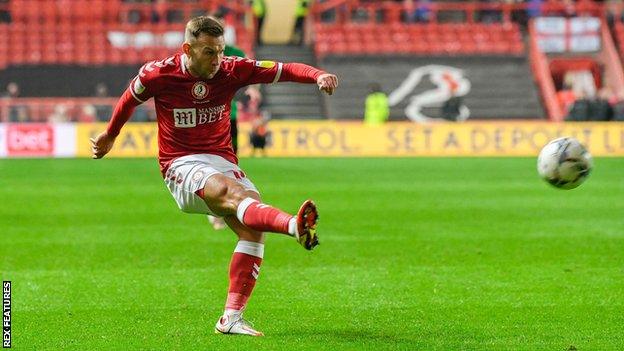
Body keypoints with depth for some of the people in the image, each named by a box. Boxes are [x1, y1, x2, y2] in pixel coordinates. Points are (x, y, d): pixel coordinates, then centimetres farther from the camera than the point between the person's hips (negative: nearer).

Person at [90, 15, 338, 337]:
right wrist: (110, 135, 32)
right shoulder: (158, 74, -5)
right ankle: (295, 226, -66)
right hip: (181, 166, -5)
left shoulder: (231, 70, 0)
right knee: (231, 191, -36)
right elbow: (129, 100, 15)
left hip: (222, 161, 5)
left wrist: (318, 76, -25)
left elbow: (285, 70, -4)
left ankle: (231, 317, -18)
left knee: (253, 228, -20)